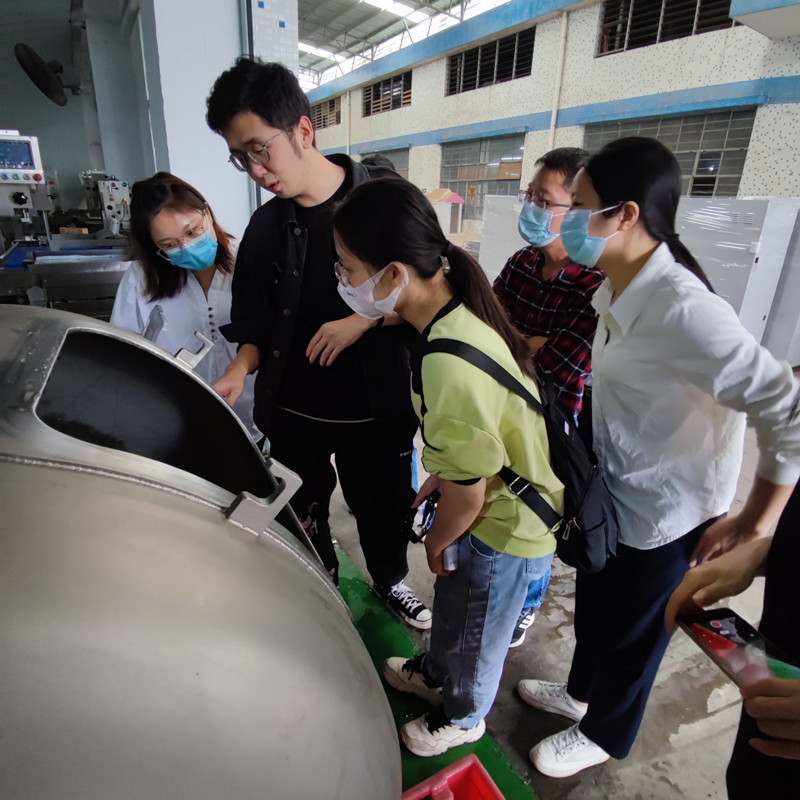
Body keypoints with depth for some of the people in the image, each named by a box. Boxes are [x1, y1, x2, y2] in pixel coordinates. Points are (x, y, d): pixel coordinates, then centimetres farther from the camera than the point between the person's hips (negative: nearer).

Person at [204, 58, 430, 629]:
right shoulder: (266, 228, 3)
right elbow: (257, 323, 6)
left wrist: (362, 321, -19)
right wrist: (240, 371, -12)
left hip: (375, 407, -3)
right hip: (292, 407, 4)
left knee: (384, 507, 15)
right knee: (301, 516, 18)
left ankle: (391, 580, 47)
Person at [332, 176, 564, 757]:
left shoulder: (448, 368, -39)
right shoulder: (455, 306, -10)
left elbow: (469, 495, -26)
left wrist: (437, 541, -6)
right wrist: (432, 485, 10)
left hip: (505, 533, -8)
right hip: (502, 504, 8)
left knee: (477, 634, 22)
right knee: (450, 600, 32)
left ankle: (464, 717, 55)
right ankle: (435, 673, 63)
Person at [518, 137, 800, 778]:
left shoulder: (681, 308, -31)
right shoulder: (615, 288, -3)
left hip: (664, 518, -7)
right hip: (614, 496, 8)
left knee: (631, 635, 19)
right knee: (593, 608, 28)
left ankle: (602, 735, 49)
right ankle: (581, 690, 58)